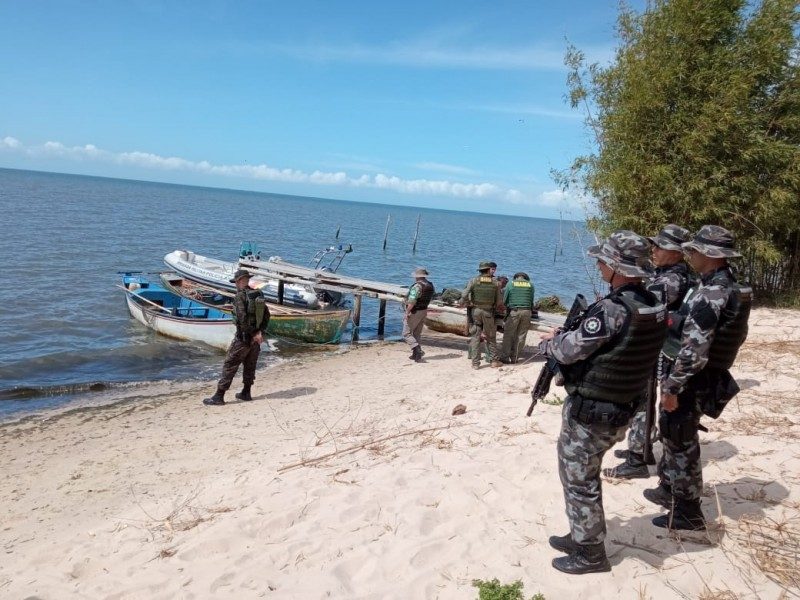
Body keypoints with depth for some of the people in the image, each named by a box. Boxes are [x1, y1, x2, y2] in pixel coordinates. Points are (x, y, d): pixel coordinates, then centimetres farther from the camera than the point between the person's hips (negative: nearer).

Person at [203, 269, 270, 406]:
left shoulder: (240, 296, -14)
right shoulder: (259, 295, 7)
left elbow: (242, 318, -24)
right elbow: (266, 315, 4)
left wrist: (252, 335, -17)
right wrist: (261, 332, -3)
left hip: (244, 337, -7)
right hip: (257, 337, 7)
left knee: (229, 365, -1)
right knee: (250, 365, 17)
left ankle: (219, 396, 2)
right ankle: (245, 393, 26)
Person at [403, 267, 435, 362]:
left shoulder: (417, 286, -22)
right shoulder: (430, 286, 5)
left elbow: (412, 301, -27)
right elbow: (428, 299, 10)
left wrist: (407, 312, -21)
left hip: (414, 312, -8)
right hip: (424, 311, 8)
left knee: (407, 334, 0)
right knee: (417, 334, 17)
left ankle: (417, 350, -16)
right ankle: (415, 354, 20)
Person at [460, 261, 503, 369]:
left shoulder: (473, 281, -4)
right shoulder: (495, 283, -1)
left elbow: (464, 295, -13)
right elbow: (499, 301, 0)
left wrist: (467, 304, 4)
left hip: (475, 311, 0)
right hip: (488, 312, 0)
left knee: (475, 337, 5)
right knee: (491, 337, 14)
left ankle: (475, 363, 5)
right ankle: (494, 360, 20)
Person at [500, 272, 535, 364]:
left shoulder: (510, 284, 6)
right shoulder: (530, 285, 11)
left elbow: (505, 300, 8)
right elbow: (531, 301, 13)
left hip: (514, 311, -2)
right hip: (526, 311, 2)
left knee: (508, 335, 3)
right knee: (521, 336, 8)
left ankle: (504, 357, 4)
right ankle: (514, 358, 12)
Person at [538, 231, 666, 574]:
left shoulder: (613, 309, -26)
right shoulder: (655, 307, 1)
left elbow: (570, 350, -19)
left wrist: (548, 342, 2)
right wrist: (569, 335, 10)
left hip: (588, 413, -9)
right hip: (622, 411, 9)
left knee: (579, 480, 8)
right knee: (584, 474, 24)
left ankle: (590, 554, 21)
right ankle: (583, 536, 37)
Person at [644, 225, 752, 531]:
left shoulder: (708, 294, -25)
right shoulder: (733, 288, 6)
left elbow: (693, 351, -28)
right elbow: (738, 334, 18)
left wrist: (670, 387, -21)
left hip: (692, 381, -10)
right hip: (711, 377, 10)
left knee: (681, 445, 4)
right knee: (674, 437, 24)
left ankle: (687, 514, 16)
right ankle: (669, 490, 40)